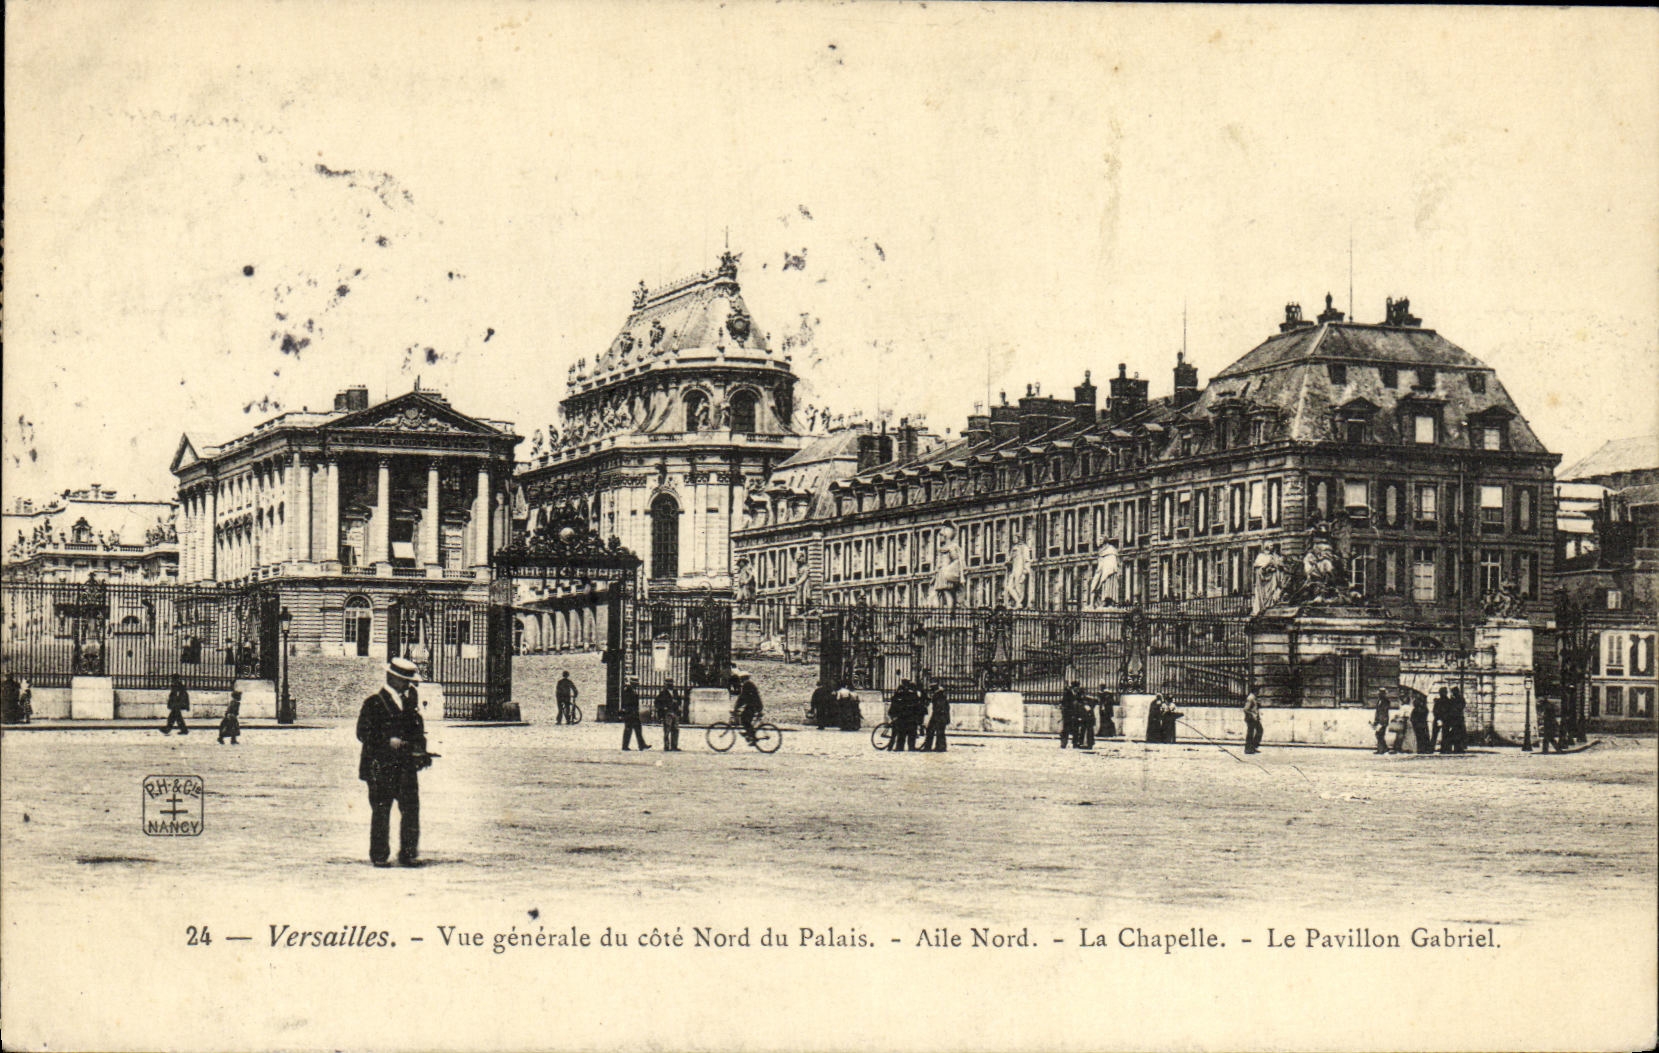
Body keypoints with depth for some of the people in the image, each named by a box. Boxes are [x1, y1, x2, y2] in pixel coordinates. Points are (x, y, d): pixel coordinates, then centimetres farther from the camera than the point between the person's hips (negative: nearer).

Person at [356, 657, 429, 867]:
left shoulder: (411, 700, 15)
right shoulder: (373, 703, -2)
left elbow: (418, 729, 20)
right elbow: (363, 733, -7)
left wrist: (421, 751, 5)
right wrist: (388, 742, -18)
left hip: (407, 765, 5)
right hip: (380, 766, -5)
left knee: (411, 809, 0)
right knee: (381, 811, 0)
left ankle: (409, 853, 7)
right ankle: (379, 855, 7)